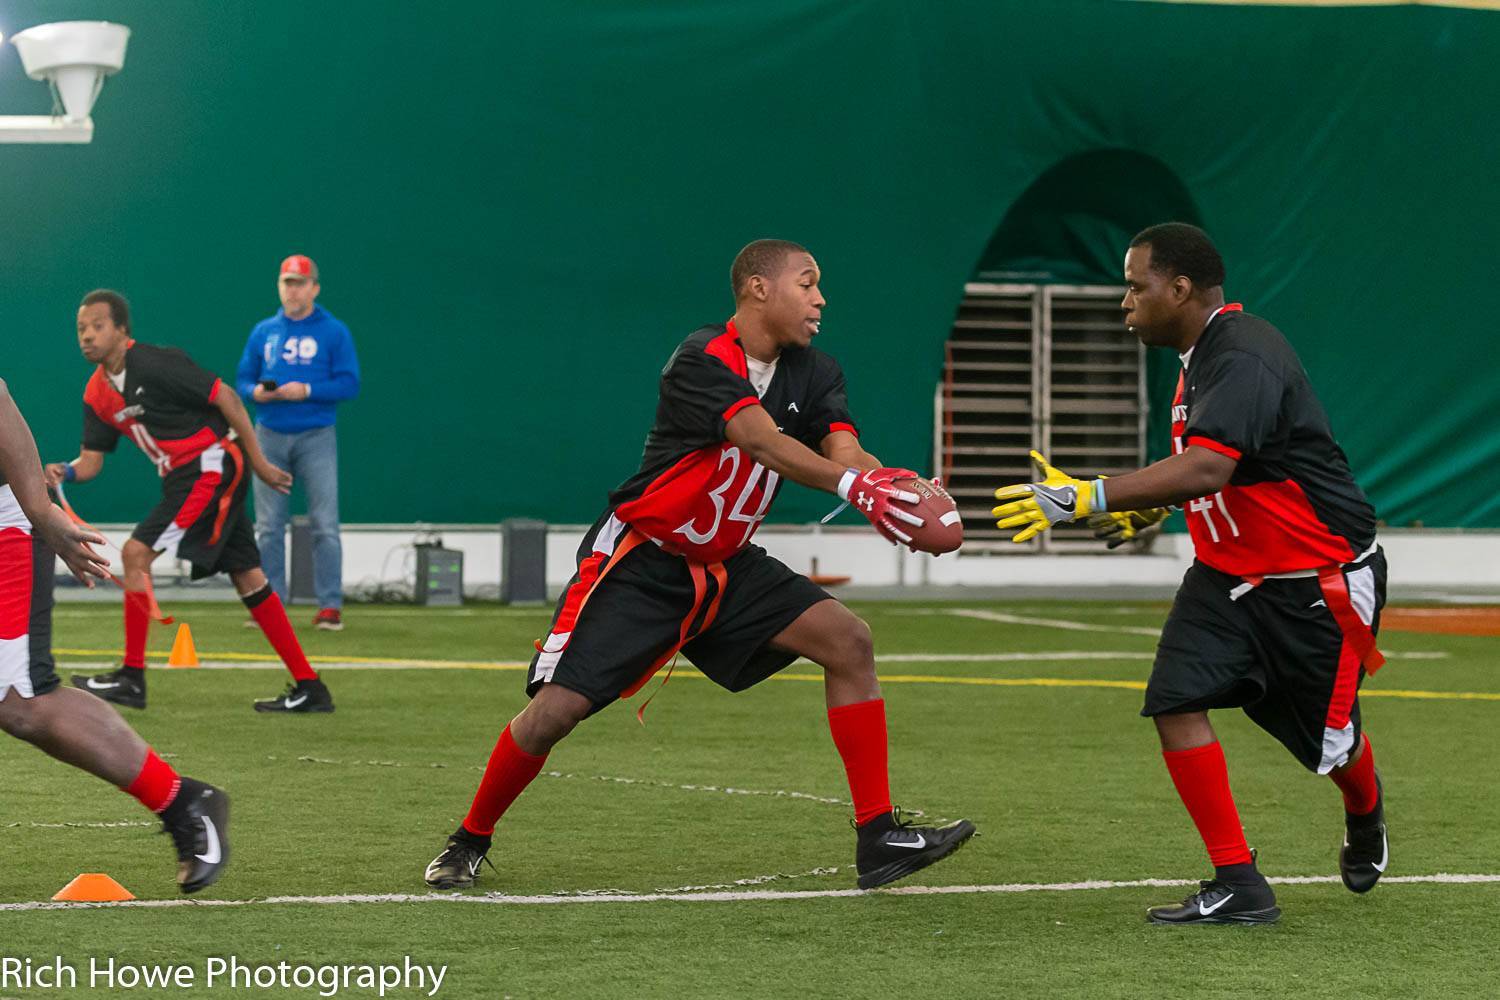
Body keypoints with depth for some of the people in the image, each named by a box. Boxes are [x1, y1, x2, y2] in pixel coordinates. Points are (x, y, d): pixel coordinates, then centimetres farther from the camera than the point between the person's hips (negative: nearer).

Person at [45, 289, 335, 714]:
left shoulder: (153, 364, -17)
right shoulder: (97, 392, 8)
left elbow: (226, 398, -15)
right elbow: (92, 459, 10)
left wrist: (258, 462, -13)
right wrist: (66, 472, -13)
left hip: (212, 464, -8)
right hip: (182, 476, 8)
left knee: (137, 553, -14)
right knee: (248, 579, 8)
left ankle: (132, 677, -8)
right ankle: (309, 688, 11)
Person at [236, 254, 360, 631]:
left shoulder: (334, 332, 2)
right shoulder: (263, 332, 13)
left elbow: (349, 384, -5)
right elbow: (242, 378, 14)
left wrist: (305, 391, -16)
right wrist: (256, 391, -8)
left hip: (316, 437, -3)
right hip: (269, 437, 3)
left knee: (325, 525, -8)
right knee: (268, 526, 3)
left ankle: (330, 606, -5)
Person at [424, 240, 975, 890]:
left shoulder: (813, 375, 2)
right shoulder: (702, 361, -19)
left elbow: (844, 450, -15)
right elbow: (765, 441, -36)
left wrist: (894, 484, -39)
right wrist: (851, 484, -51)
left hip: (726, 568, 6)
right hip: (638, 565, -6)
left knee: (848, 641, -12)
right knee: (556, 709, -15)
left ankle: (876, 838, -10)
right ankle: (470, 842, 11)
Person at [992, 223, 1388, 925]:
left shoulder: (1245, 358, -25)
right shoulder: (1199, 356, 6)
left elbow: (1207, 470, -39)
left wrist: (1088, 498, -42)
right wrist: (1150, 509, 10)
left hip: (1320, 582, -8)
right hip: (1227, 576, 8)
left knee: (1329, 739, 7)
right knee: (1177, 702, -12)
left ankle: (1364, 815, 44)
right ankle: (1238, 887, -9)